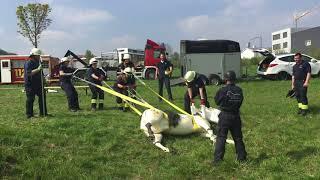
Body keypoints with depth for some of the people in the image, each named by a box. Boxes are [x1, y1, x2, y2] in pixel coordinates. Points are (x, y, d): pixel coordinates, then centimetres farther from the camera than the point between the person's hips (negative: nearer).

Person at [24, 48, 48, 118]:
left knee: (42, 97, 9)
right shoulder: (28, 63, -11)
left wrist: (43, 78, 14)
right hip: (30, 85, -8)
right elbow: (29, 73, -24)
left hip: (38, 84, 8)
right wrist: (38, 69, -31)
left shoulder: (38, 62, 15)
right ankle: (29, 114, 6)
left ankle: (43, 113, 19)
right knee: (30, 99, -2)